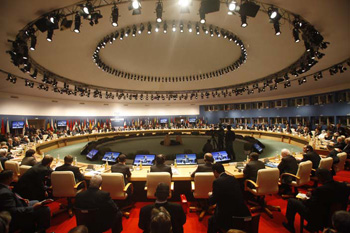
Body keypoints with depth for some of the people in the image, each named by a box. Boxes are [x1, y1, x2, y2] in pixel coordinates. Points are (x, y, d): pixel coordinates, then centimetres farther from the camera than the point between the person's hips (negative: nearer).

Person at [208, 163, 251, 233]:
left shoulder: (217, 182, -17)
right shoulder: (233, 178, 3)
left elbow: (212, 201, -11)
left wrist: (210, 195, 11)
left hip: (229, 219, -6)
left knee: (211, 220, 20)